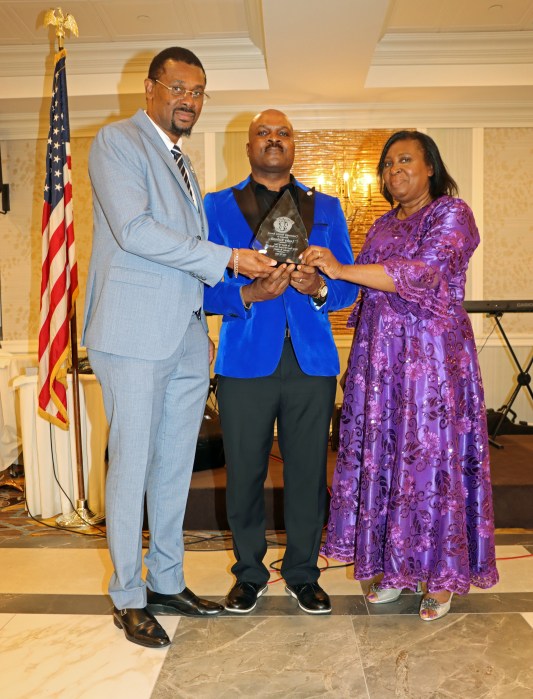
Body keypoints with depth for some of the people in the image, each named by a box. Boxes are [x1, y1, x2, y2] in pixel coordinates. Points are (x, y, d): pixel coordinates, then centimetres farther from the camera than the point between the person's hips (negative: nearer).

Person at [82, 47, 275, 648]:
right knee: (132, 464, -1)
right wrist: (227, 258, -15)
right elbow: (134, 230, -16)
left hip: (186, 337, 8)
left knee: (176, 464, 12)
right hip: (135, 333, -8)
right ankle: (129, 598, 15)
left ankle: (168, 582, 26)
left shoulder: (182, 163, 24)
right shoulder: (118, 141, -2)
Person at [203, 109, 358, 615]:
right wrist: (248, 294, -18)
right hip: (246, 360, -1)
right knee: (244, 472, 6)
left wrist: (319, 287, -13)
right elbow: (204, 288, 1)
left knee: (307, 471, 7)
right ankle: (249, 574, 28)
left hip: (312, 361, 2)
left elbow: (349, 285, 9)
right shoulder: (218, 207, 8)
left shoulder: (325, 208, 15)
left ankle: (302, 574, 27)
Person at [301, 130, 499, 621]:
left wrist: (341, 270, -20)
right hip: (379, 358, 6)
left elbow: (423, 274, -19)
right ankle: (397, 567, 21)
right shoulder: (383, 226, 18)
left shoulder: (451, 213, -3)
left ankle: (441, 577, 14)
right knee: (383, 457, 6)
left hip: (433, 355, -6)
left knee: (432, 457, -2)